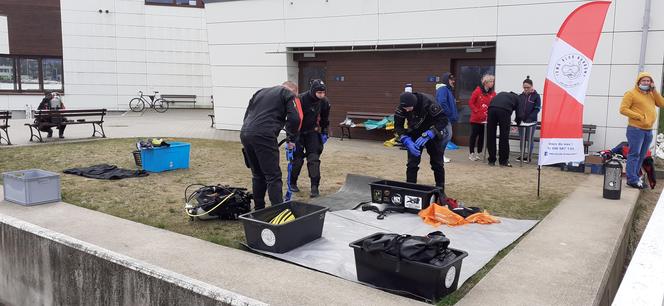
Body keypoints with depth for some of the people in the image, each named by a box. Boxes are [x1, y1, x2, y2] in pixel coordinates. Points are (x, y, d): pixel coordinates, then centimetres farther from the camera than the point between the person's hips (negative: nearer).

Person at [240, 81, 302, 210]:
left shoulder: (260, 92, 29)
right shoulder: (288, 94, 10)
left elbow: (247, 114, 26)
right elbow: (294, 118, -5)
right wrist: (291, 139, 8)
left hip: (245, 133, 7)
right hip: (263, 135, -7)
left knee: (257, 175, 18)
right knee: (273, 177, -4)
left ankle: (258, 209, 23)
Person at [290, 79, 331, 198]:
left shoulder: (324, 102, -8)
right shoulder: (301, 99, -25)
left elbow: (325, 118, 9)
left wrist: (324, 133, 8)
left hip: (312, 132, 4)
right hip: (298, 132, -3)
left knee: (314, 159, -7)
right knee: (297, 158, 1)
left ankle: (315, 187, -5)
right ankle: (292, 183, 21)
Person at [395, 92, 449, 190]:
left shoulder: (428, 102, -32)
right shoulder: (402, 107, -21)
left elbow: (443, 120, -29)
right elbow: (398, 125, -13)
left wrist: (427, 135, -38)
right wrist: (407, 141, -29)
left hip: (432, 135, -2)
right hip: (414, 135, 2)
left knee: (437, 164, 4)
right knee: (412, 164, -6)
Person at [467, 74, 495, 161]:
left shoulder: (493, 93, 4)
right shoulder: (478, 91, -7)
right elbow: (470, 102, -4)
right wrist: (476, 111, -10)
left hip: (486, 119, 4)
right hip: (476, 118, -3)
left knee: (482, 136, 7)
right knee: (474, 135, 1)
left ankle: (478, 153, 16)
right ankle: (471, 153, 9)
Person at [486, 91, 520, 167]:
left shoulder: (501, 94, 40)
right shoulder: (516, 97, 31)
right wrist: (518, 122, 51)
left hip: (492, 108, 3)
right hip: (504, 110, -3)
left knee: (490, 136, 8)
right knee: (504, 136, 6)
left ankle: (491, 160, 14)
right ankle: (503, 161, 11)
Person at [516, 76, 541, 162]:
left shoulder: (536, 96, -5)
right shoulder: (521, 96, 8)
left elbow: (537, 109, -8)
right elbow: (517, 108, 10)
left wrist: (529, 119, -18)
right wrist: (518, 118, -2)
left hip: (531, 122, -4)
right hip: (521, 121, 4)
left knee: (529, 139, 2)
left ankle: (529, 156, 10)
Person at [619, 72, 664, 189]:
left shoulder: (651, 94, 18)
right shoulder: (631, 94, -3)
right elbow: (623, 109, -10)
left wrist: (654, 90, 2)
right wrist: (639, 116, -16)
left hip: (649, 130, 7)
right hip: (636, 129, -7)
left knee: (641, 156, 10)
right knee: (634, 154, -9)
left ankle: (635, 176, 17)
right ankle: (632, 179, -8)